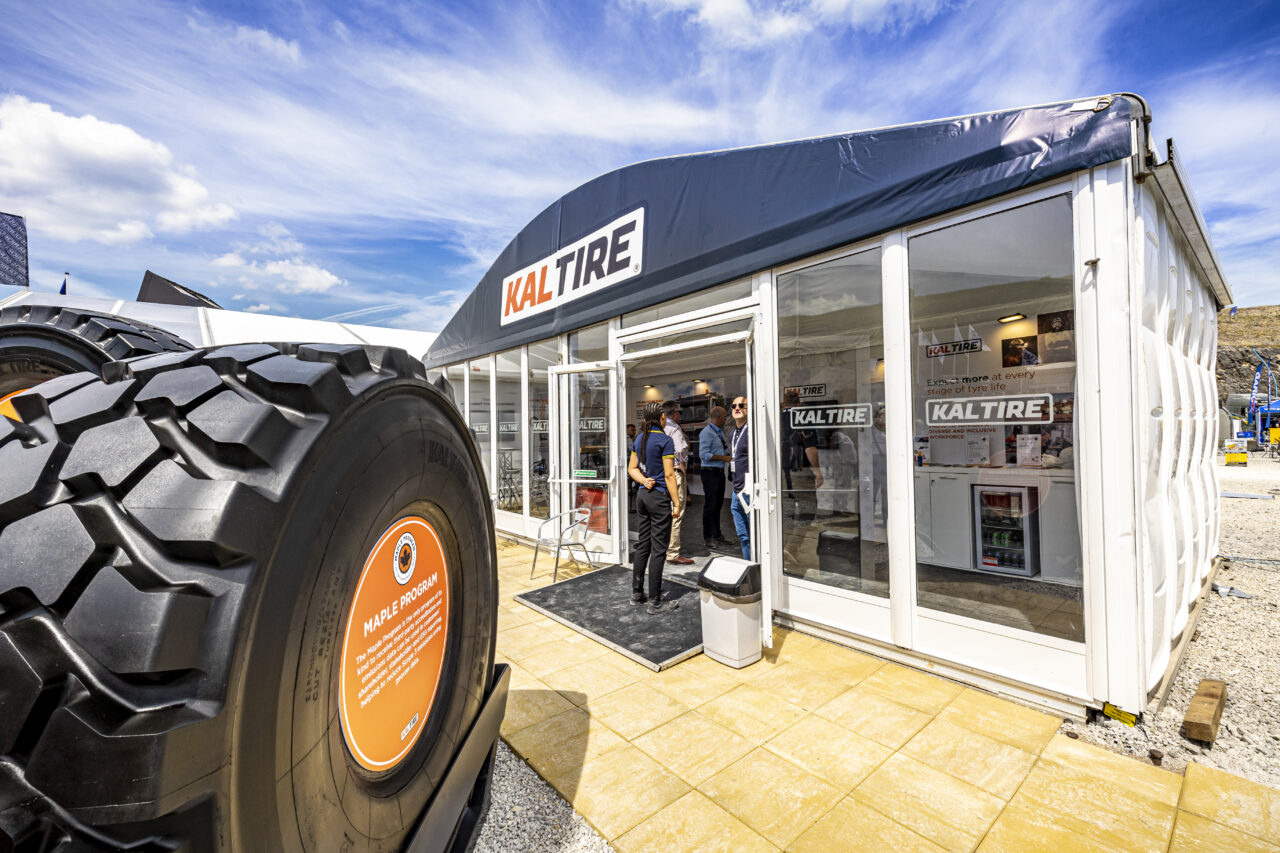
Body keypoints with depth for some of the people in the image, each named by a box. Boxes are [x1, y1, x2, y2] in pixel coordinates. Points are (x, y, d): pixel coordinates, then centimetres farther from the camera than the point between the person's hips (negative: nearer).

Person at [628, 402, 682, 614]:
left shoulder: (639, 439, 9)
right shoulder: (664, 440, -13)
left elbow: (632, 468, 12)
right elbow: (669, 475, -15)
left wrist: (644, 481, -4)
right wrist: (676, 503, -11)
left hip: (643, 495, 8)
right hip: (659, 497, -7)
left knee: (642, 546, 15)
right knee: (658, 550, 0)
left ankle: (636, 593, 24)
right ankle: (655, 602, 7)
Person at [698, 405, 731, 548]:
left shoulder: (720, 431, 15)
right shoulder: (706, 433, -14)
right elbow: (704, 455, -20)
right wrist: (724, 458, -17)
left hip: (720, 472, 9)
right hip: (710, 473, -9)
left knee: (718, 504, 15)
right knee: (710, 505, -4)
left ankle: (717, 534, 25)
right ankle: (708, 537, 5)